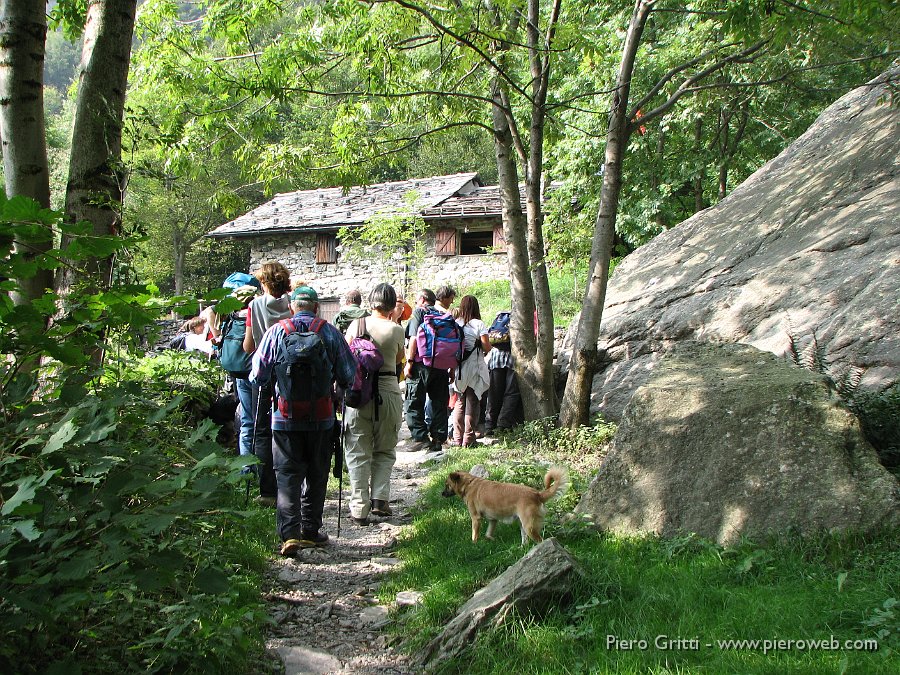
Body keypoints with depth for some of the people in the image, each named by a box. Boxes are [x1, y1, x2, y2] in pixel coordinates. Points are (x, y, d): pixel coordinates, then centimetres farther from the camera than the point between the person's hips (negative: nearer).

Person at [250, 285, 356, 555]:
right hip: (321, 417, 1)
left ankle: (290, 533, -9)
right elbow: (349, 375, 1)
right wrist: (335, 384, 22)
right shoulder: (330, 332, -2)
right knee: (316, 475, 13)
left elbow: (258, 375, 0)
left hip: (285, 417, 0)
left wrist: (267, 383, 22)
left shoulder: (276, 331, -3)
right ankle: (310, 530, 20)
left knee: (287, 475, 2)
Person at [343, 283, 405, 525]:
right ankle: (380, 498, 5)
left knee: (358, 453, 7)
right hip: (388, 393, -1)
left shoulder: (356, 325, 1)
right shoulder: (395, 330, -4)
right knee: (385, 451, 17)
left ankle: (359, 508, 4)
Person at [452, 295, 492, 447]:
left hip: (458, 368, 3)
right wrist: (484, 352, 11)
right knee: (472, 403, 4)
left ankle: (457, 438, 14)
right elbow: (486, 346, -10)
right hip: (474, 368, -3)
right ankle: (468, 439, 3)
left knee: (459, 403, 12)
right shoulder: (478, 324, -7)